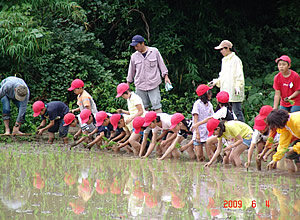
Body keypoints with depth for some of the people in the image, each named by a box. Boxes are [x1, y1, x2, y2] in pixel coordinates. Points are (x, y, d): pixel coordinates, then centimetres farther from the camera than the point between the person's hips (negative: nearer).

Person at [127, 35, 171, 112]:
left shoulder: (154, 51, 0)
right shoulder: (134, 56, 6)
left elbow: (161, 64, 9)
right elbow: (131, 70, 17)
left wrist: (166, 76, 5)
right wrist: (128, 84, 22)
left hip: (153, 85, -2)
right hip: (140, 86, 2)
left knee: (157, 106, -8)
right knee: (142, 108, 2)